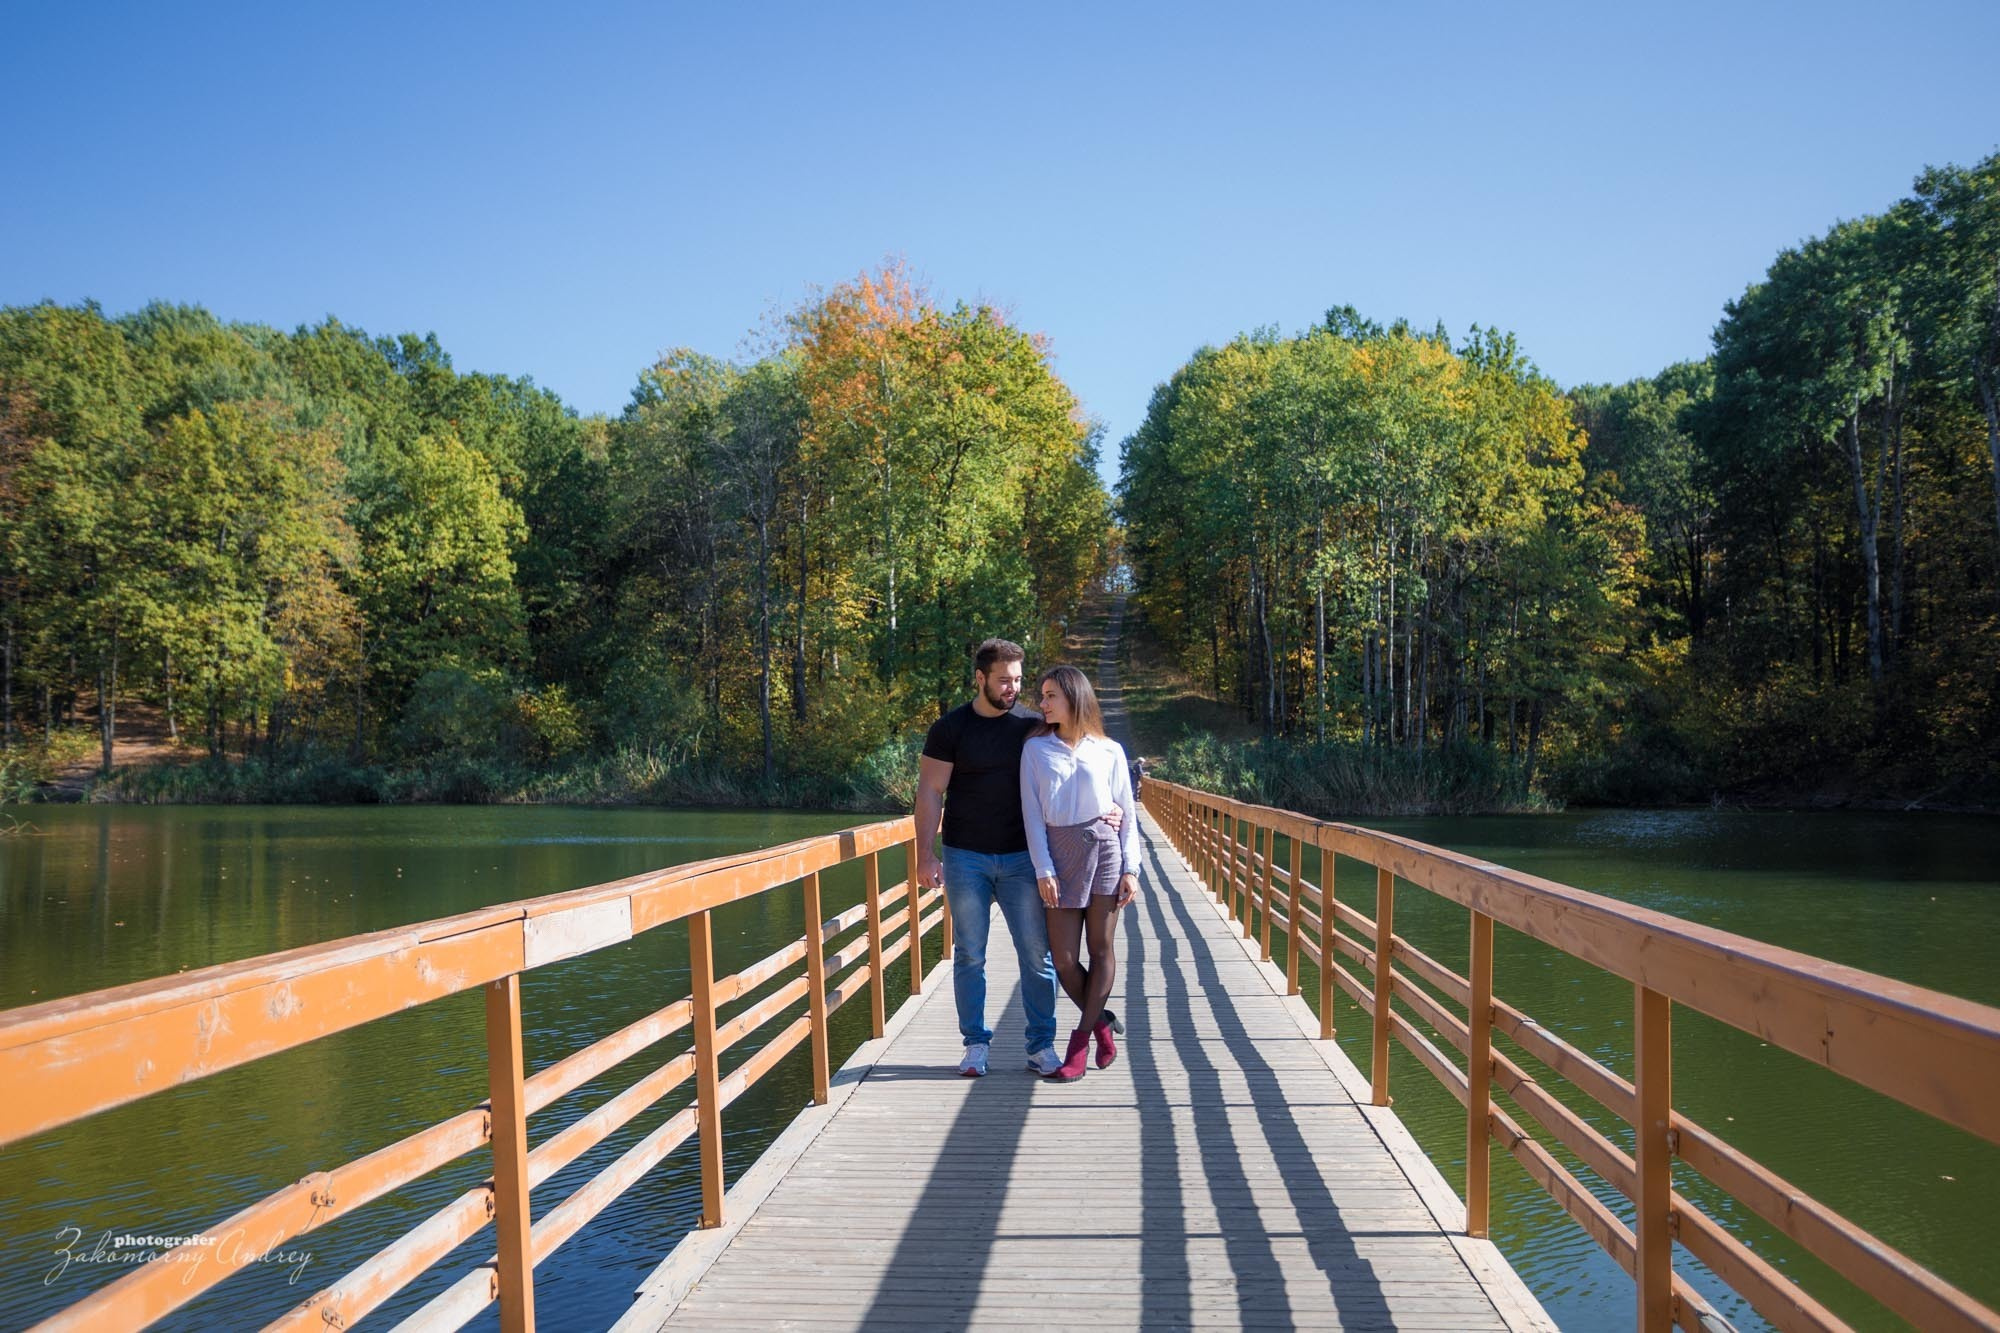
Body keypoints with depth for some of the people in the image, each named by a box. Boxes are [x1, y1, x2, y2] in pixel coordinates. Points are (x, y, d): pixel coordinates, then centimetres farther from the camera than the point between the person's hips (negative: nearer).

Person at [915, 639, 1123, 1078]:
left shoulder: (1033, 726, 4)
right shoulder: (950, 729, -1)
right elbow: (930, 792, -2)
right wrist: (926, 855, -9)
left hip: (1021, 857, 1)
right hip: (965, 859, -1)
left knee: (1037, 955, 0)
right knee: (969, 956, 5)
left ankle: (1041, 1046, 10)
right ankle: (976, 1044, 17)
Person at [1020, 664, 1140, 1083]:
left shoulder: (1109, 751, 6)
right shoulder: (1035, 749, 6)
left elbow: (1127, 813, 7)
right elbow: (1032, 813, 2)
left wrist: (1131, 869, -1)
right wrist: (1043, 869, -6)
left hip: (1105, 848, 0)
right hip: (1058, 852, 1)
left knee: (1101, 949, 1)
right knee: (1064, 960, -1)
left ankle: (1081, 1041, 9)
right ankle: (1102, 1022, 22)